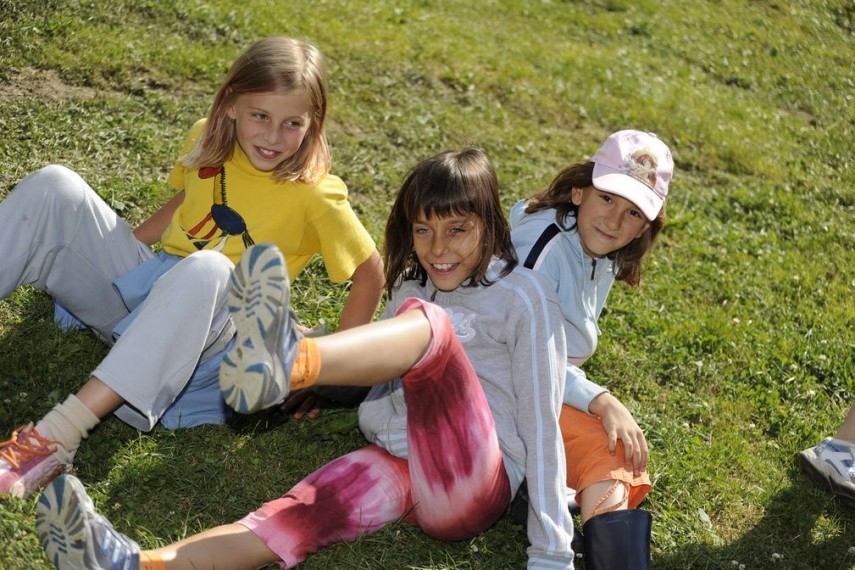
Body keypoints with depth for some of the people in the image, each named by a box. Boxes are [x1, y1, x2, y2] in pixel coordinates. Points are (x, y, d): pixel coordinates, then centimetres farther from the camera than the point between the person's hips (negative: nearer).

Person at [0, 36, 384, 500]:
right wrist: (112, 245, 19)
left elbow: (370, 273, -3)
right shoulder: (207, 141, 3)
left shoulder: (315, 194, -11)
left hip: (211, 325, -5)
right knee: (55, 187, -16)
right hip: (139, 286, 5)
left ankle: (58, 435, -46)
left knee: (206, 269, -42)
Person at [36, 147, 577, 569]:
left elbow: (541, 419, -3)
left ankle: (286, 361, -59)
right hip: (395, 465, 5)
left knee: (428, 323, -30)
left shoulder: (524, 293, 3)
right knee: (301, 513, -28)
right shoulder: (411, 288, 22)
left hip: (472, 479, -5)